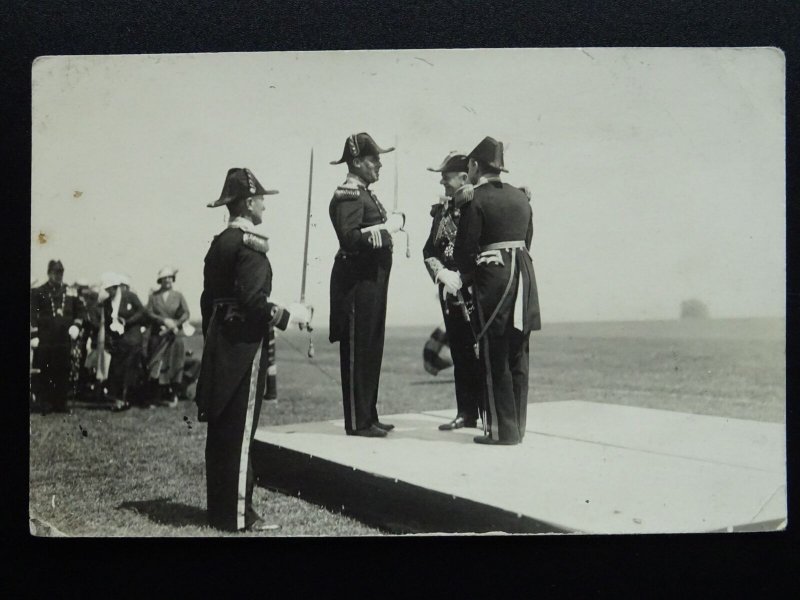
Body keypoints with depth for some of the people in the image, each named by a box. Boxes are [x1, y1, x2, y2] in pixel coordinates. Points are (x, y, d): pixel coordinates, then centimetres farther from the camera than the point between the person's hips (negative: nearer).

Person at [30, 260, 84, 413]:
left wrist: (76, 326, 1)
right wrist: (34, 335, -8)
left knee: (63, 372, 4)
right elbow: (33, 314, 0)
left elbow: (79, 311, 18)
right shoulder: (38, 292, 3)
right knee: (45, 373, 1)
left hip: (64, 339, 3)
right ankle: (46, 403, 7)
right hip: (45, 340, -2)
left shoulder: (71, 292, 11)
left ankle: (61, 403, 11)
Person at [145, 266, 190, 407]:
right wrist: (164, 321, -14)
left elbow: (186, 314, -1)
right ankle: (155, 398, -1)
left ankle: (172, 397, 8)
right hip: (157, 336, 0)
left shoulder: (178, 296, 8)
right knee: (155, 368, -4)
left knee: (174, 367, -1)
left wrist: (174, 324, -16)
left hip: (174, 336, 0)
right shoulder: (153, 296, 8)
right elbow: (149, 313, -2)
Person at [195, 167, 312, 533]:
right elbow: (253, 302, -22)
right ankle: (237, 515, 1)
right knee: (240, 432, -4)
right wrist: (290, 315, -9)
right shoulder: (250, 245, -14)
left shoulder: (219, 243, 13)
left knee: (220, 431, 12)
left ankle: (220, 508, 20)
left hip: (219, 348, 9)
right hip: (244, 348, -9)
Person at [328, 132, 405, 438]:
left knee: (371, 351, 15)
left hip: (372, 282, 10)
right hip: (357, 283, -10)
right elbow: (350, 238, -25)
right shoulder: (347, 196, -13)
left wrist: (395, 219, 0)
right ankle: (357, 422, 3)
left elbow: (394, 218, 20)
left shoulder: (365, 194, 17)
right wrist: (385, 229, -18)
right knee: (357, 352, -3)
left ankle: (368, 416, 24)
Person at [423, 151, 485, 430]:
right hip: (450, 291, 6)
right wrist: (442, 273, -9)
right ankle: (466, 413, 19)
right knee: (460, 354, 11)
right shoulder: (442, 209, 10)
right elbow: (429, 250, 8)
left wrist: (462, 277, -17)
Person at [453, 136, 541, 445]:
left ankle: (502, 429, 3)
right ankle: (517, 424, 18)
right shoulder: (520, 197, 12)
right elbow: (527, 240, 15)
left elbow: (465, 247, -9)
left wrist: (467, 277, 8)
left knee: (495, 358, 0)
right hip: (524, 275, 7)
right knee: (517, 355, 12)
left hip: (493, 277, -7)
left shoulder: (476, 200, -9)